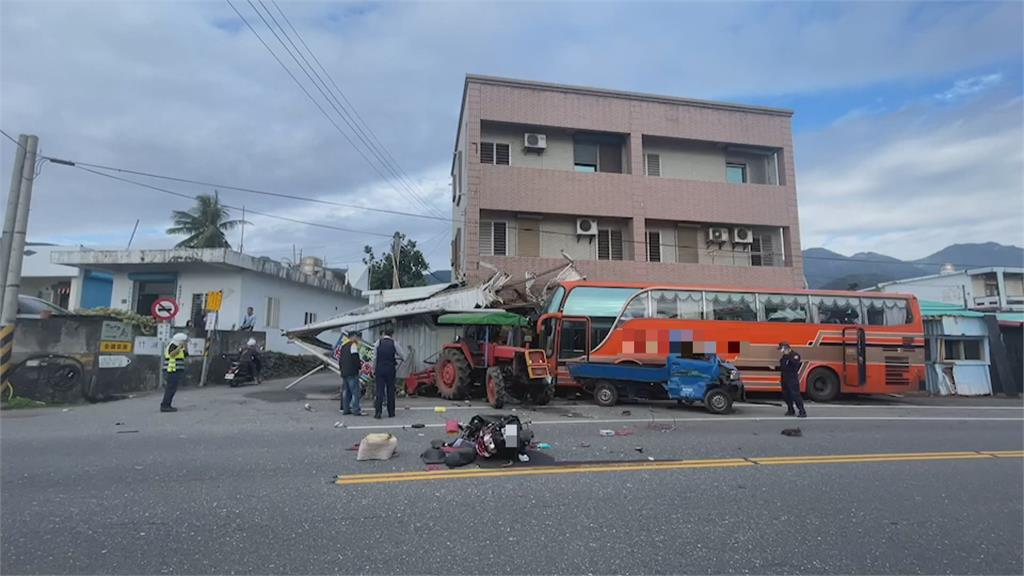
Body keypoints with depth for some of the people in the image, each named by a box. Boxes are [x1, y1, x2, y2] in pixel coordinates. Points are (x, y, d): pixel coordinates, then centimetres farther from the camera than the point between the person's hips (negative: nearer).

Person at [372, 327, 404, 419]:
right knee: (390, 391, 6)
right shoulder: (394, 343, -1)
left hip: (379, 369, 0)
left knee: (379, 391, 1)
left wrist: (374, 371, 8)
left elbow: (374, 358, 1)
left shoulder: (378, 342, 0)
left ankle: (377, 412, -4)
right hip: (390, 369, 0)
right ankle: (391, 413, 10)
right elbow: (402, 357, 4)